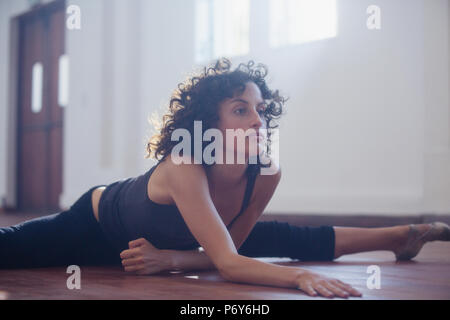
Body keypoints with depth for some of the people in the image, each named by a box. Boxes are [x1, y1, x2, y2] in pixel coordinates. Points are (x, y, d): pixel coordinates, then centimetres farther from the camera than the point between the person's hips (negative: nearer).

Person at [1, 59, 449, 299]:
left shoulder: (266, 174, -26)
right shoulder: (184, 167, -43)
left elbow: (230, 246, -14)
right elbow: (227, 263, -50)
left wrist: (173, 258, -29)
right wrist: (302, 278, -64)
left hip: (164, 237, 5)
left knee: (300, 241, 8)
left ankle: (399, 237, 24)